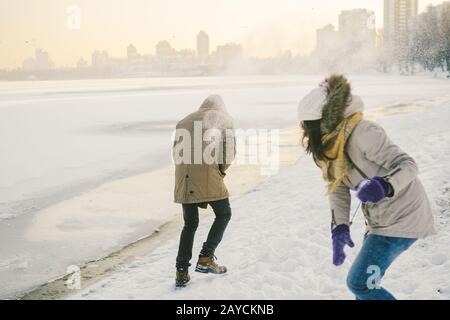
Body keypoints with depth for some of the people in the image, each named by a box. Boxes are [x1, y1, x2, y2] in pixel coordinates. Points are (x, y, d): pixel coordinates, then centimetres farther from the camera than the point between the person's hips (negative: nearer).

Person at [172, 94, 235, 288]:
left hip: (184, 180, 4)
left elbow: (176, 152, 19)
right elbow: (230, 150, 1)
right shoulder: (224, 119, 12)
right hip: (209, 177, -4)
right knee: (223, 214, 17)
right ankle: (206, 259, 6)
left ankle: (181, 272, 13)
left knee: (190, 224, 17)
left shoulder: (184, 122, 24)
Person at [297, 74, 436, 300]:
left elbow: (407, 165, -25)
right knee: (364, 281, 19)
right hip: (380, 220, 9)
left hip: (402, 218, -9)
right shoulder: (329, 146, 0)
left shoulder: (362, 133, -27)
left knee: (360, 282, -13)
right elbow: (338, 190, 0)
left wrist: (384, 185, -44)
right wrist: (339, 227, -13)